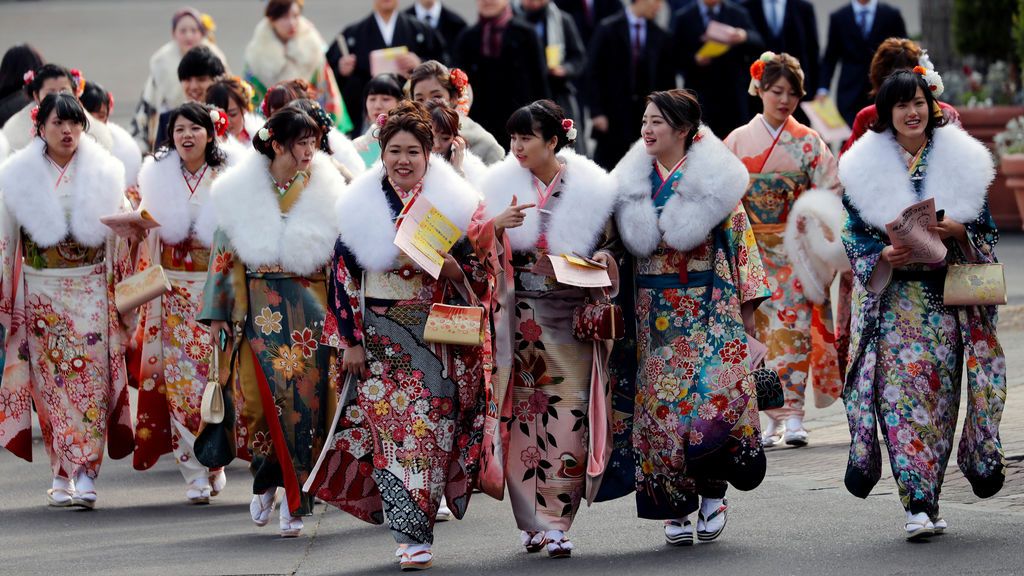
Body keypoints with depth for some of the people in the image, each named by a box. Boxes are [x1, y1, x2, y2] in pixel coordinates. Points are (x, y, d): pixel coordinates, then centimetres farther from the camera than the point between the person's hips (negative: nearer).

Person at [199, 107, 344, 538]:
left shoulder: (326, 194, 4)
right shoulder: (241, 192, 3)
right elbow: (223, 255, 7)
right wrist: (216, 313, 4)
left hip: (310, 308, 1)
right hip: (259, 306, 0)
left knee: (305, 399, -5)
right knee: (261, 396, -9)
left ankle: (293, 500, 4)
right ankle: (266, 478, 16)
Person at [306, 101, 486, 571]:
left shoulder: (454, 204, 2)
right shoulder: (360, 206, 2)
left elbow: (478, 273, 5)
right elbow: (344, 275, 3)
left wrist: (449, 267, -17)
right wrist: (351, 340, -2)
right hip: (381, 334, 0)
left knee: (430, 428, -4)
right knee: (392, 428, -6)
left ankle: (414, 531, 6)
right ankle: (412, 536, -2)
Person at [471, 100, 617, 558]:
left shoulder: (591, 188, 0)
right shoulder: (501, 185, 4)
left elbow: (607, 246, 10)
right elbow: (482, 249, 4)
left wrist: (603, 257, -11)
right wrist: (498, 224, -16)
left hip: (573, 318, -1)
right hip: (521, 319, 1)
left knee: (568, 416, -7)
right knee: (524, 414, -1)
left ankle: (556, 521, -2)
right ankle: (532, 519, 8)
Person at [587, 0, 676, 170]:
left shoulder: (661, 36, 6)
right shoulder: (608, 30, -2)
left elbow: (667, 79, 9)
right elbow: (594, 73, -3)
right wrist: (597, 112, -9)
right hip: (614, 113, -3)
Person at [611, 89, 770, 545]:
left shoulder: (714, 180, -1)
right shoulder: (633, 183, 9)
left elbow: (739, 241, -1)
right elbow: (625, 244, 14)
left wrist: (747, 304, -5)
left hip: (710, 308, -3)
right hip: (655, 311, 3)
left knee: (713, 396, -14)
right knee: (660, 401, 0)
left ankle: (713, 491, 3)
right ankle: (675, 509, 6)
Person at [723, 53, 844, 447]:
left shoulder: (809, 144, 4)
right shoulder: (738, 141, 6)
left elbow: (830, 196, 1)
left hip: (797, 251, -1)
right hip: (753, 251, 1)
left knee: (792, 327, -9)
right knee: (763, 327, -2)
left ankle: (792, 417, -11)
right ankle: (772, 418, 3)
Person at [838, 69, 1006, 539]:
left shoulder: (961, 161, 6)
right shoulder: (866, 168, 4)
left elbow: (986, 231, 7)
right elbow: (854, 235, 4)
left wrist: (957, 231, -13)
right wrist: (883, 256, -14)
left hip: (948, 300, 1)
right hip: (893, 301, -1)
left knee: (938, 394, 1)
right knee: (902, 394, -11)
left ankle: (924, 499, 12)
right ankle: (920, 505, -12)